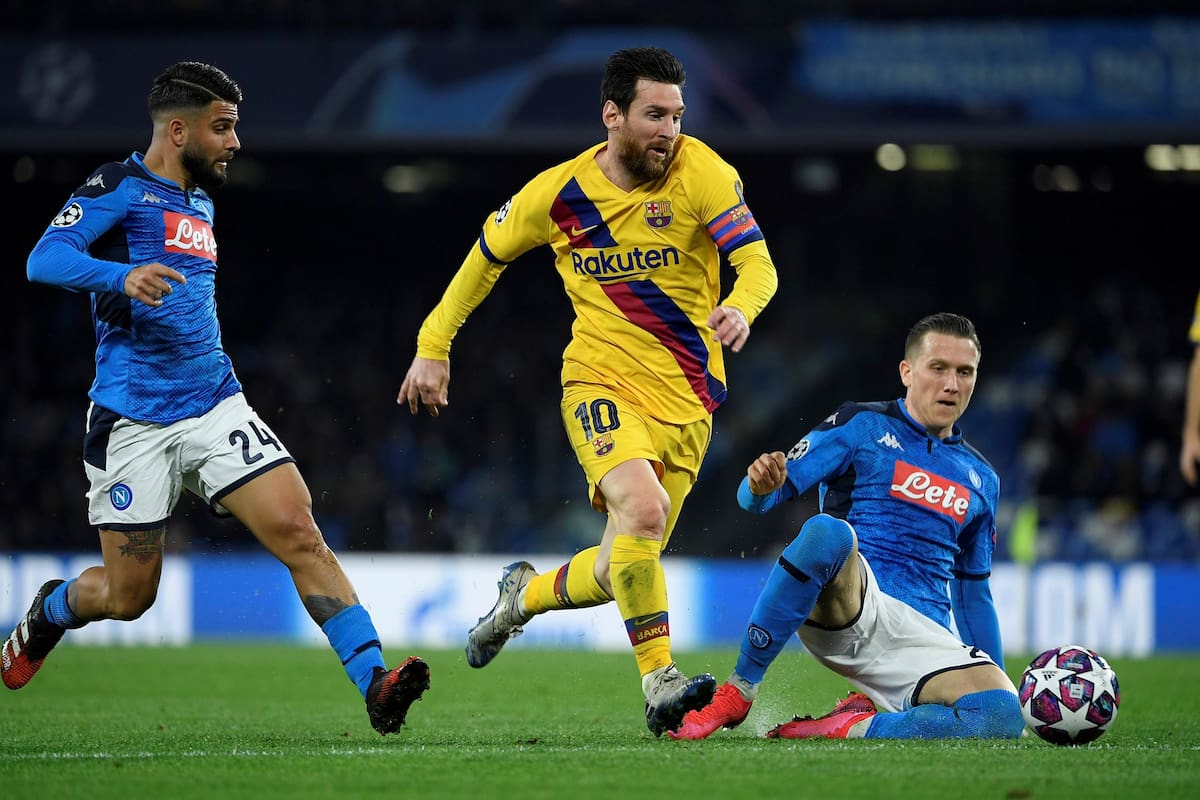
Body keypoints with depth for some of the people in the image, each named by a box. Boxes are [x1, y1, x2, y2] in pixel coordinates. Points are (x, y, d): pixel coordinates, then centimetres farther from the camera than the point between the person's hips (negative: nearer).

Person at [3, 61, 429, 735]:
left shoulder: (200, 201, 18)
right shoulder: (119, 187, -6)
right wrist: (122, 276, -38)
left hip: (214, 403, 6)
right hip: (132, 421, -6)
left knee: (299, 532, -15)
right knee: (128, 596, 3)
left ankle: (374, 683, -22)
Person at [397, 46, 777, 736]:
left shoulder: (702, 173, -9)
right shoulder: (557, 193, -5)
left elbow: (758, 262, -17)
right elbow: (487, 257, 12)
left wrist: (740, 307, -40)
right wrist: (433, 348, 12)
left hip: (687, 396, 1)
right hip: (601, 381, -1)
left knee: (627, 567, 7)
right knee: (641, 508, -30)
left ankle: (527, 594, 39)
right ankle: (660, 682, -24)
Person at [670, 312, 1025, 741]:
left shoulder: (980, 479, 23)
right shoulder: (861, 425, 8)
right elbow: (755, 498, 0)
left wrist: (995, 674, 25)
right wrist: (761, 486, -25)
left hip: (923, 636, 3)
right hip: (849, 603, -3)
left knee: (1003, 716, -30)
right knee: (825, 530, -40)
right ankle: (737, 693, -25)